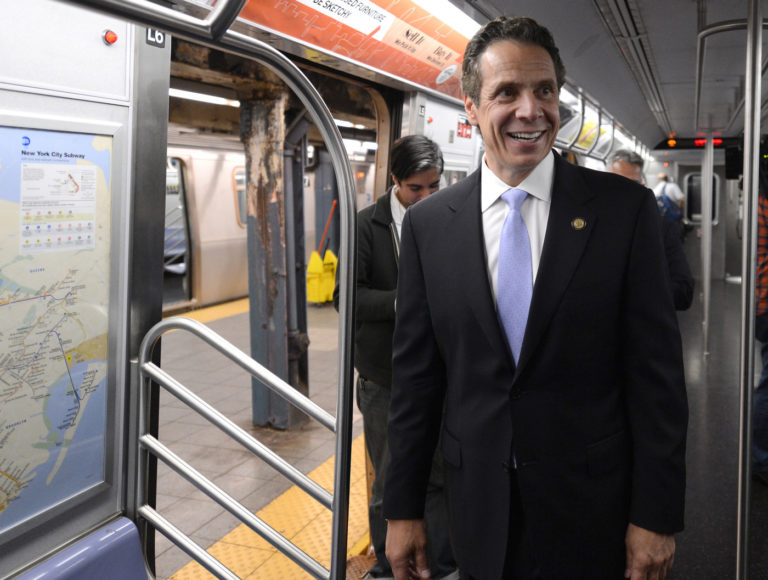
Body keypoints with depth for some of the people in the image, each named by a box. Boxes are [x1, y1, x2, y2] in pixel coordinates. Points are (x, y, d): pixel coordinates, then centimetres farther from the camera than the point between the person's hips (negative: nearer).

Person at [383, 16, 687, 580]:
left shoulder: (626, 208, -8)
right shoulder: (428, 223, -2)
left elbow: (656, 370, -7)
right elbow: (416, 374, 0)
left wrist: (656, 514, -7)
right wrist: (402, 507, 2)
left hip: (594, 506, -1)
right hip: (479, 508, 2)